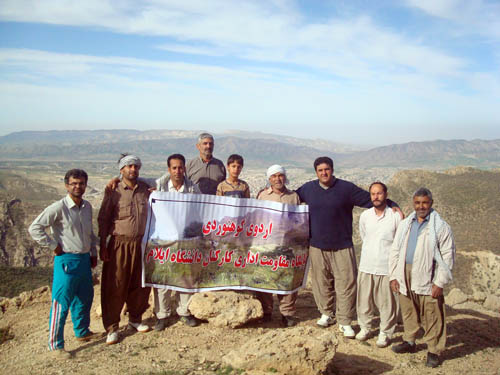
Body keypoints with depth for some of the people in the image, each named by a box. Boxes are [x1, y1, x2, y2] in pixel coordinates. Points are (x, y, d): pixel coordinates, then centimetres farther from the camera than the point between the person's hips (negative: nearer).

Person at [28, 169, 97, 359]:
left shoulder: (87, 206, 6)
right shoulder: (58, 208, -15)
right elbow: (35, 228, -17)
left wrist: (93, 252, 17)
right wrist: (54, 246, -14)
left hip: (84, 259, 7)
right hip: (67, 260, -7)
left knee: (84, 299, 19)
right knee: (61, 303, -1)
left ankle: (82, 332, 39)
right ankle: (55, 345, 12)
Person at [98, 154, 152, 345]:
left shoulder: (145, 190, 6)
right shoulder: (113, 191, -4)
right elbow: (103, 219, -3)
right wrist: (103, 246, -7)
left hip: (141, 243, 4)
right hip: (119, 243, -4)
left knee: (140, 283, 12)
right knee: (115, 286, 1)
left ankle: (135, 319, 32)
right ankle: (112, 327, 13)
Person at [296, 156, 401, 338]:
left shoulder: (346, 188, -3)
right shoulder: (308, 189, 5)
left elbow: (370, 200, -3)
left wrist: (392, 206, -14)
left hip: (342, 247, -2)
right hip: (317, 246, 2)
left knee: (346, 283, -2)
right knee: (321, 282, 11)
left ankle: (345, 322, 10)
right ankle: (326, 314, 31)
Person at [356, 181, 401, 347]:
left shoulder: (395, 216, -9)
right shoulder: (365, 215, 1)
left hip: (387, 267, -3)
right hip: (366, 266, 3)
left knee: (386, 303, 6)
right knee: (364, 300, 13)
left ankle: (385, 332, 24)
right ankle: (365, 327, 32)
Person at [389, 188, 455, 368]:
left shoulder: (440, 227, -4)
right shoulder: (405, 224, 12)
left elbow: (447, 256, -6)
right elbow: (395, 251, 13)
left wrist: (439, 282, -11)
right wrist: (393, 276, 7)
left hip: (427, 279, -5)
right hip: (405, 277, 5)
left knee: (432, 316, 1)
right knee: (408, 312, 16)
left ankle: (433, 351, 15)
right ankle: (409, 342, 34)